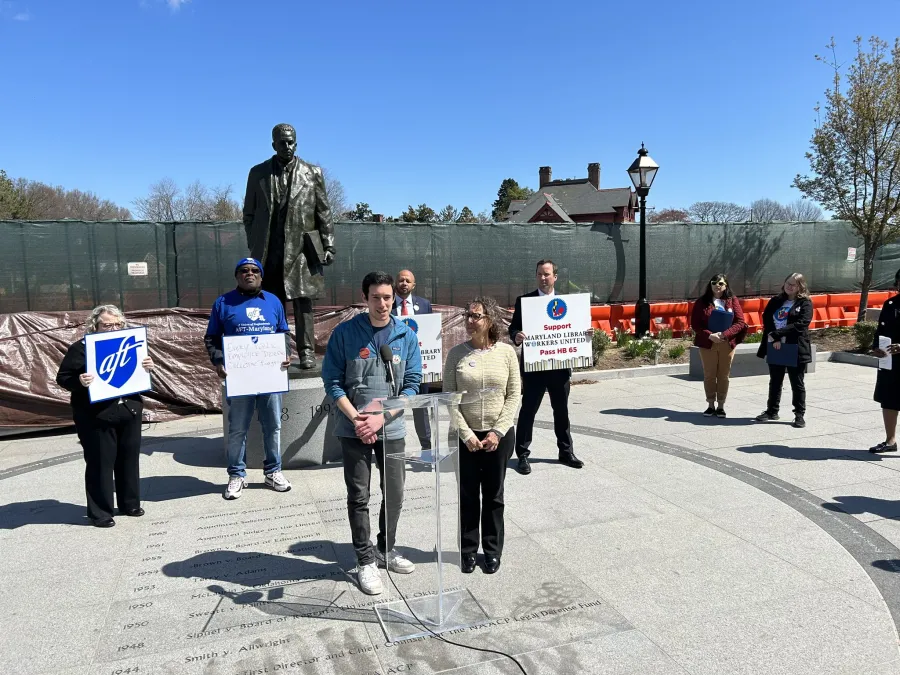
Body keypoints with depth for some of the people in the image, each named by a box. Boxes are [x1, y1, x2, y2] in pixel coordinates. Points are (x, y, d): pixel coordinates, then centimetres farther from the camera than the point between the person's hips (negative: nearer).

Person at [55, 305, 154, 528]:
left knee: (129, 459, 13)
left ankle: (130, 503, 28)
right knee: (100, 463, 0)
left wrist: (147, 367, -3)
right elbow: (62, 378, -7)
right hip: (96, 417, -5)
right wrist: (79, 382, -28)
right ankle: (100, 512, 12)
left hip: (129, 411, 5)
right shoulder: (80, 348, -6)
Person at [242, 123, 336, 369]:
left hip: (301, 248, -1)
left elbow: (323, 212, 8)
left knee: (303, 302, -1)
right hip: (268, 251, 1)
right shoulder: (258, 173, 11)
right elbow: (249, 213, 13)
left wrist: (328, 245, 1)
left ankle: (307, 352, 4)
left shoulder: (313, 173, 9)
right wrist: (254, 245, 6)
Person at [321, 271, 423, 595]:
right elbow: (332, 381, -5)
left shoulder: (407, 336, -1)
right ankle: (366, 560, 19)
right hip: (354, 430, -2)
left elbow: (412, 384, -1)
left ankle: (386, 550, 32)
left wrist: (383, 417, -12)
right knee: (359, 495, 4)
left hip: (392, 428, 2)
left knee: (395, 493, 11)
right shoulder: (345, 333, -6)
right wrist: (356, 419, -14)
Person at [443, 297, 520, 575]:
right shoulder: (457, 353, -5)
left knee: (493, 497, 13)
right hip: (465, 437, 0)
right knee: (468, 497, 10)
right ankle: (468, 551, 26)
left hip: (500, 436, 0)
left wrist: (497, 432, -10)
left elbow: (514, 395, -2)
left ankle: (493, 551, 28)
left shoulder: (506, 352, -4)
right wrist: (466, 434, -12)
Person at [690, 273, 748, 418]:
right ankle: (710, 405, 16)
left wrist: (724, 334, -16)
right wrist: (709, 335, -18)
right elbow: (695, 325, -3)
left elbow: (740, 322, -3)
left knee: (723, 376, 6)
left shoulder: (733, 300, 3)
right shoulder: (702, 301, 0)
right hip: (707, 343, 0)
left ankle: (721, 406, 16)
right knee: (709, 375, 5)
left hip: (727, 344, 1)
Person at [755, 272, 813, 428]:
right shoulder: (775, 301, 10)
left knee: (797, 384, 5)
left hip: (795, 349, -4)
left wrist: (777, 334, -18)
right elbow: (766, 320, 0)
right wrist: (775, 339, -14)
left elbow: (800, 324, -15)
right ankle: (772, 411, 26)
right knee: (775, 382, 14)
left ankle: (799, 415, 15)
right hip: (775, 348, 4)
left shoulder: (805, 303, -3)